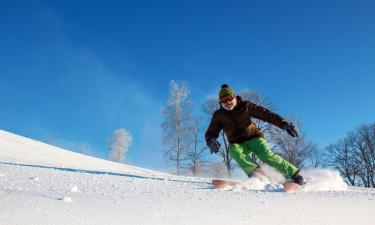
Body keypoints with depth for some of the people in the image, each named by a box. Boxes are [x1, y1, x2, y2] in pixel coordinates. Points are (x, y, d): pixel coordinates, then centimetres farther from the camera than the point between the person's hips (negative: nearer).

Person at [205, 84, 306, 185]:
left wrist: (284, 124, -20)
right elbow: (210, 133, -3)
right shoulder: (218, 115, -1)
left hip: (254, 138, -2)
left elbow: (266, 114, -9)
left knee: (267, 156, -25)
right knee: (234, 151, -32)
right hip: (237, 144, 2)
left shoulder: (245, 106, -6)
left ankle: (294, 174, -15)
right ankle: (256, 172, -41)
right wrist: (211, 141, -29)